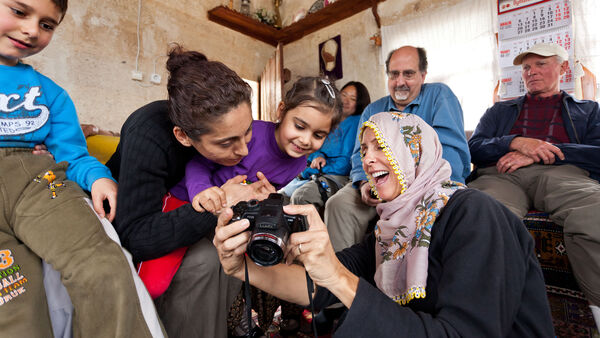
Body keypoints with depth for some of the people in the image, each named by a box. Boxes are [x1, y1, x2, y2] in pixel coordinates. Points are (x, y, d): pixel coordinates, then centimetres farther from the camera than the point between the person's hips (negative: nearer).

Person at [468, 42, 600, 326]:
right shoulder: (500, 111, 33)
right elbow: (474, 148, 15)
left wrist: (542, 152, -5)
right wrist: (517, 142, -4)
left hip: (562, 173, 1)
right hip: (501, 174, 0)